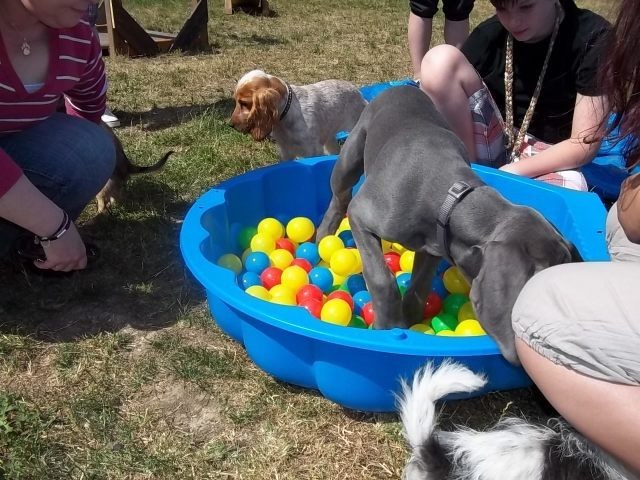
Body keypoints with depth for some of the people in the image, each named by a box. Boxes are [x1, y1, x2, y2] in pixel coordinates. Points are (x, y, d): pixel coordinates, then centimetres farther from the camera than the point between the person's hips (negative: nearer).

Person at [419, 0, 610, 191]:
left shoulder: (592, 39, -13)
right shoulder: (488, 35, -6)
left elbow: (584, 144, -14)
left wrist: (510, 174, -22)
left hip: (552, 159, -2)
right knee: (441, 61, -20)